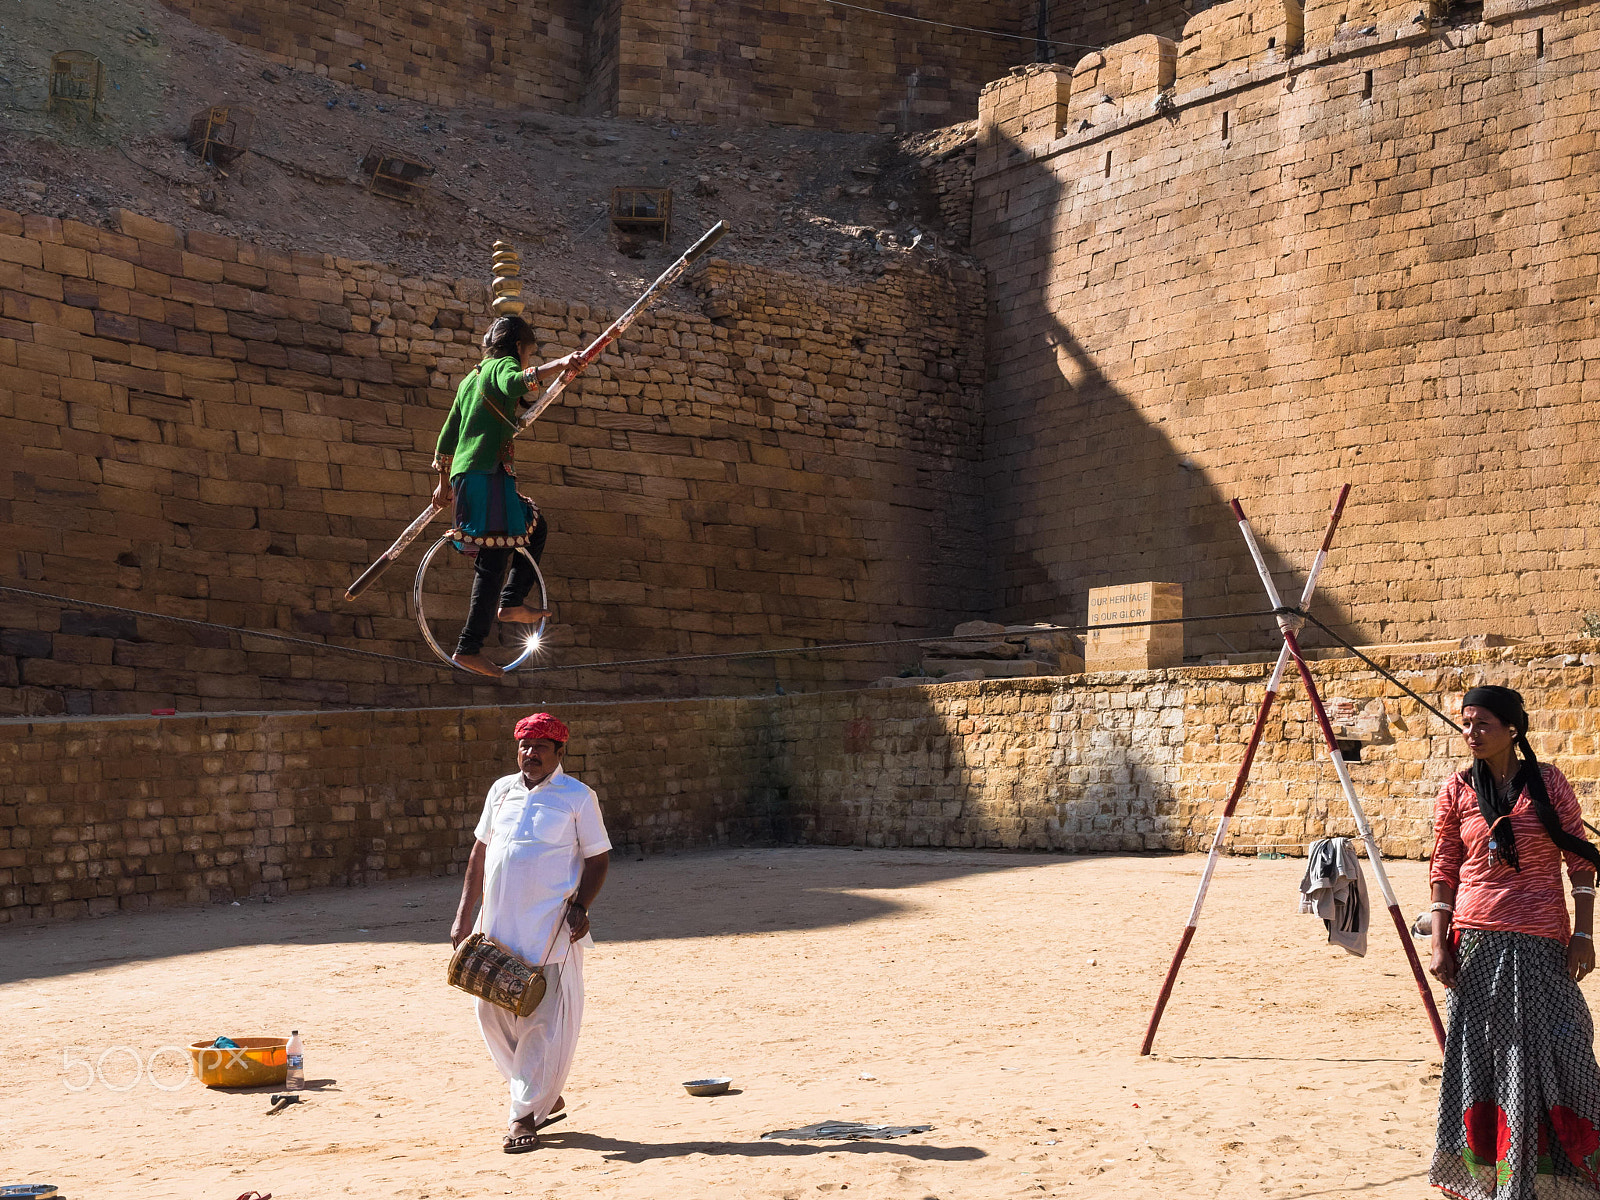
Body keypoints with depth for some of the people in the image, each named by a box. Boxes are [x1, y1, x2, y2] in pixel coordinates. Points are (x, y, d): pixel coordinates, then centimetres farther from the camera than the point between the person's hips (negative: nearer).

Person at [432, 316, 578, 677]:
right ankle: (469, 649, -15)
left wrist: (444, 482, 34)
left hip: (465, 474, 10)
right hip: (488, 474, -10)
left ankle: (511, 603, 14)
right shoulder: (504, 364, 1)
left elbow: (447, 435, 28)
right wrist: (558, 364, -29)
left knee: (535, 528, 23)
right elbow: (512, 385, -26)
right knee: (494, 559, -11)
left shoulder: (471, 379, 26)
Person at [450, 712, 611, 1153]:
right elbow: (481, 852, 17)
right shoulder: (502, 790, 13)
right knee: (492, 1011, 7)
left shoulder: (578, 796, -1)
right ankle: (545, 1096, 23)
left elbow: (598, 857, 0)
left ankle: (524, 1114, 3)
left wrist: (581, 905, -15)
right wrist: (464, 916, 12)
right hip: (498, 926, 5)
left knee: (545, 1019, -6)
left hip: (552, 928, -5)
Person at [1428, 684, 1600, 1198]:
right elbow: (1444, 872, 5)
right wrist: (1439, 943, -1)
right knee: (1482, 1055, 5)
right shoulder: (1456, 791, 4)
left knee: (1553, 1053, -2)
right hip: (1477, 941, 1)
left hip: (1542, 943, -1)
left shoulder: (1549, 783, 1)